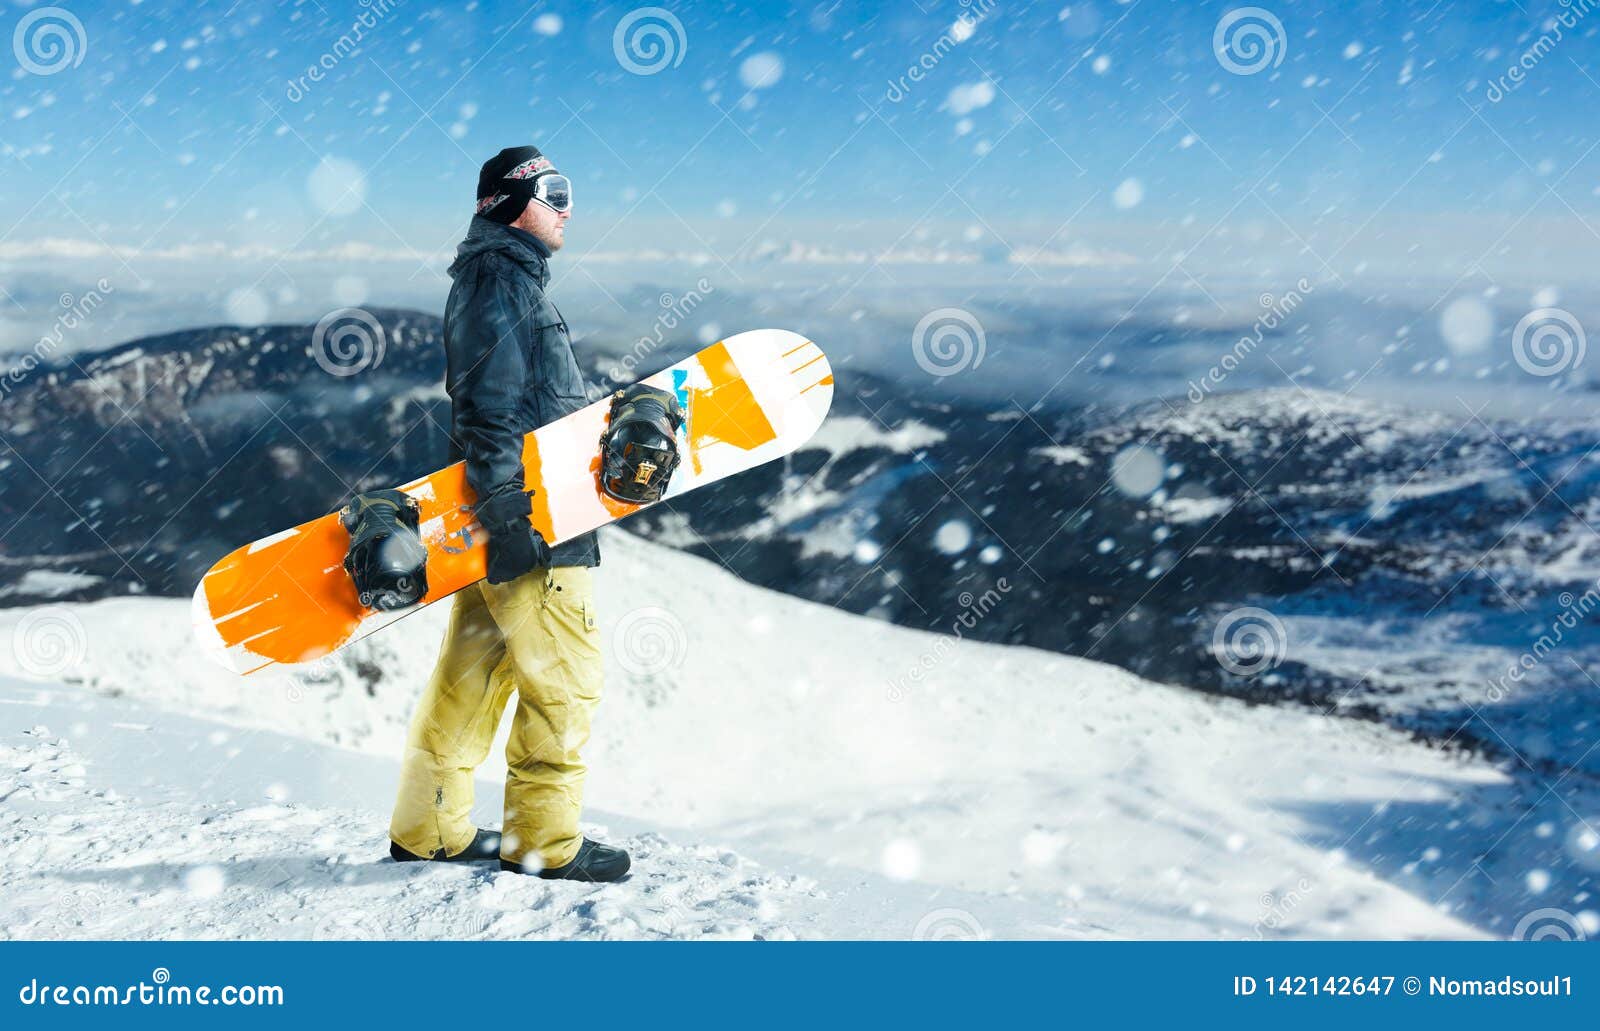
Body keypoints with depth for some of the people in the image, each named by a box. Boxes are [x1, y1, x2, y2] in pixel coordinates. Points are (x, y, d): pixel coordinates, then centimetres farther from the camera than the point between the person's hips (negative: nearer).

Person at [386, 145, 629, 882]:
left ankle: (428, 828, 20)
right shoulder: (499, 276, -9)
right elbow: (488, 404, -19)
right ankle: (544, 840, 1)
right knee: (564, 677, -6)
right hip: (528, 520, -10)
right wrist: (505, 504, -25)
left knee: (473, 671, 13)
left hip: (509, 518, 10)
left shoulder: (514, 280, 23)